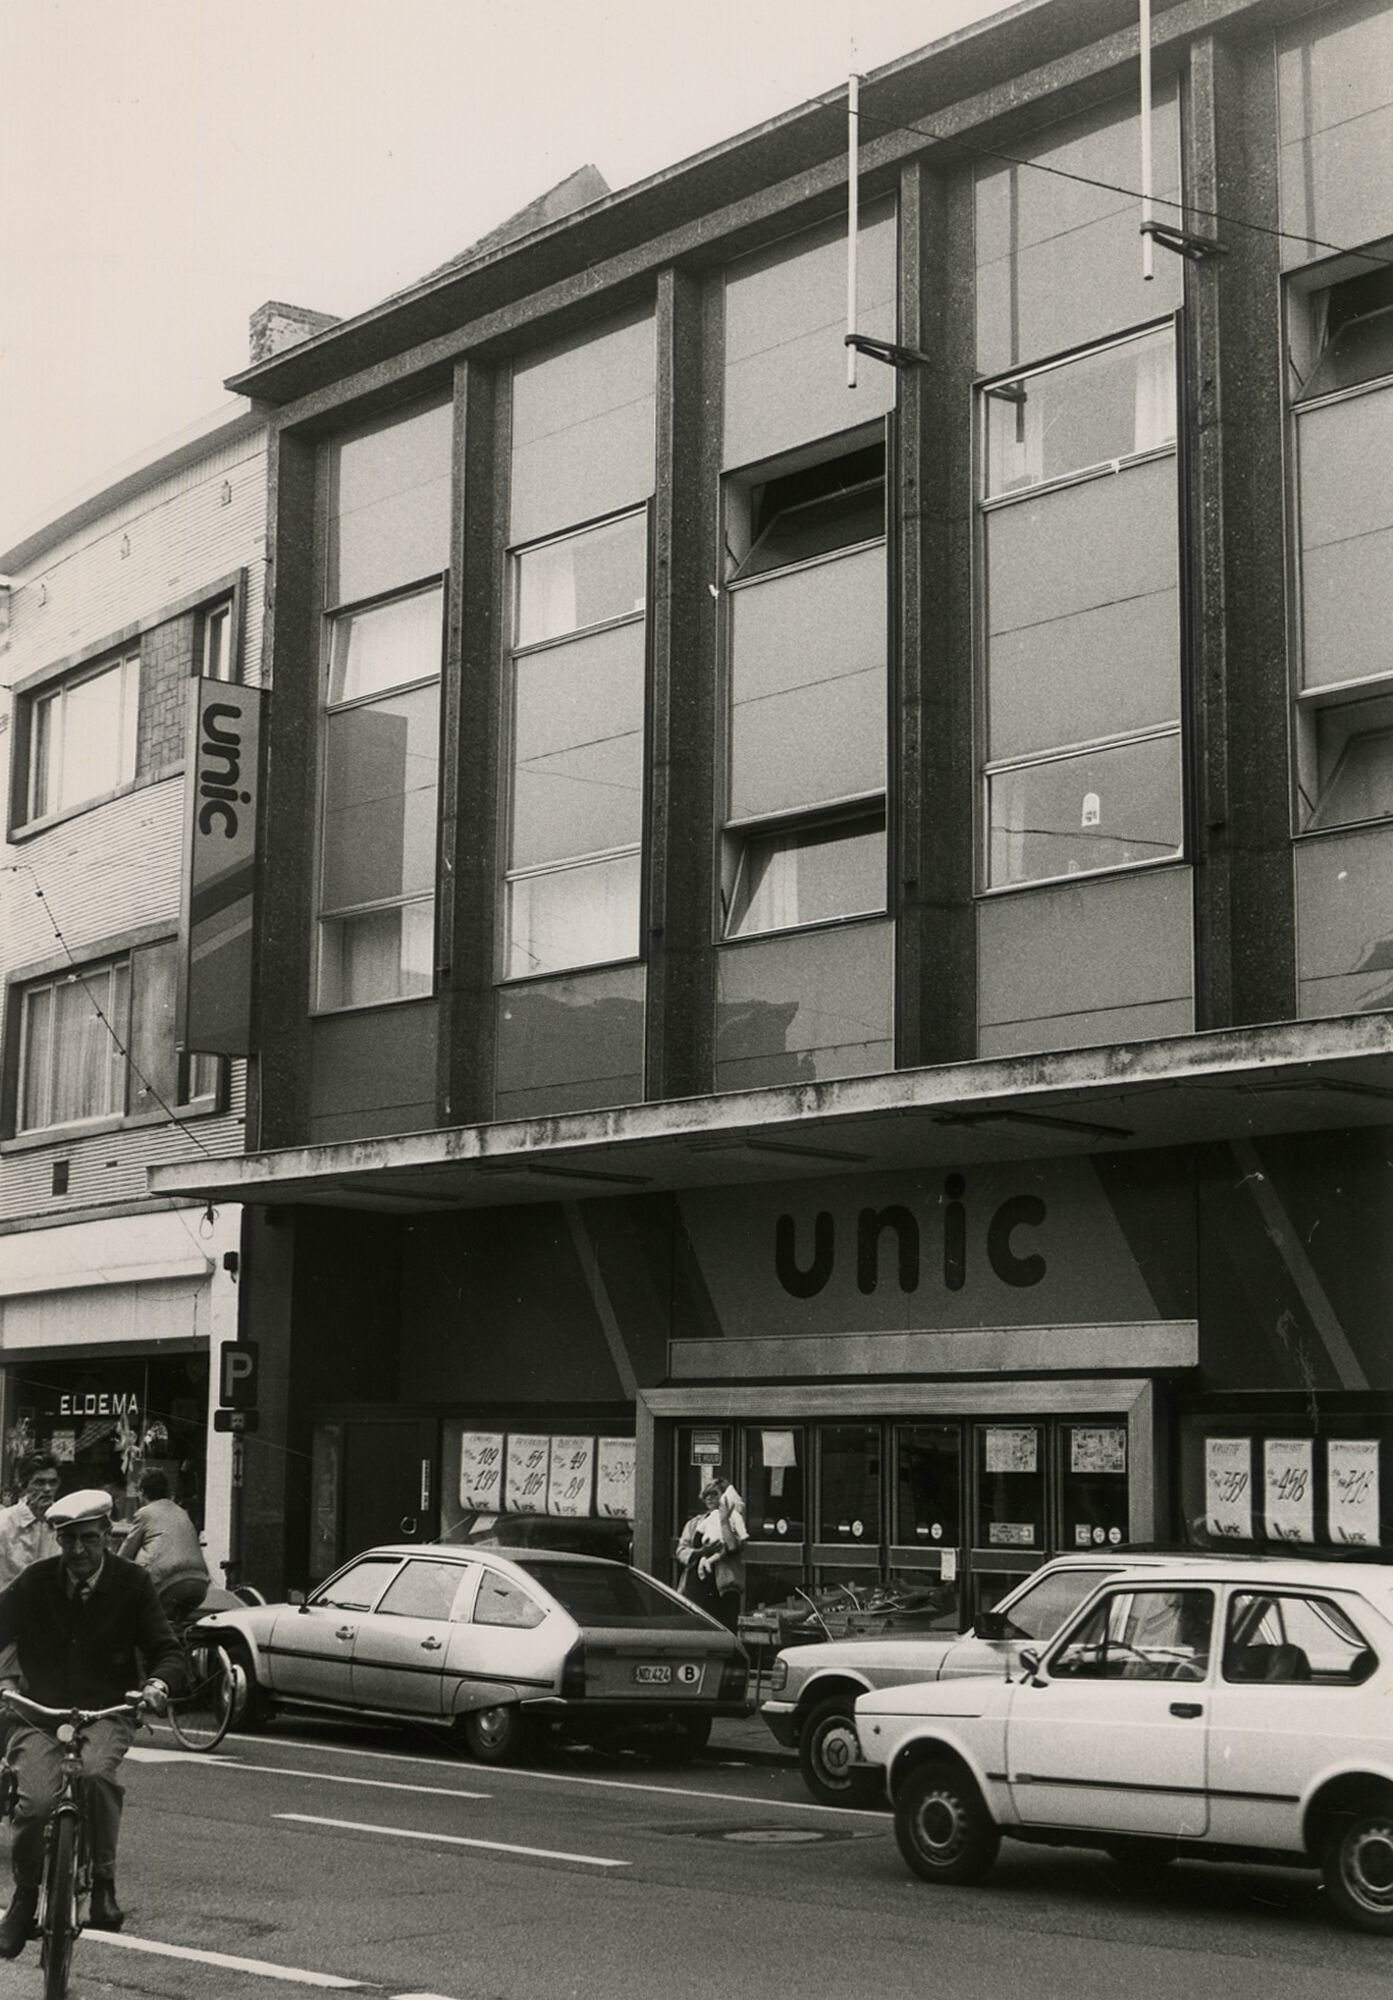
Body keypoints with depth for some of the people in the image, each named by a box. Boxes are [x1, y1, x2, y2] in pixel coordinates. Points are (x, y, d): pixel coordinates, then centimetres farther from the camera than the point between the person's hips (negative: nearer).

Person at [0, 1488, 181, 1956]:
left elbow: (165, 1649, 0)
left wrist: (159, 1682, -23)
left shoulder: (131, 1584, -2)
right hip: (39, 1710, 1)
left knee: (96, 1771, -34)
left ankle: (103, 1883, -16)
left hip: (108, 1711, -1)